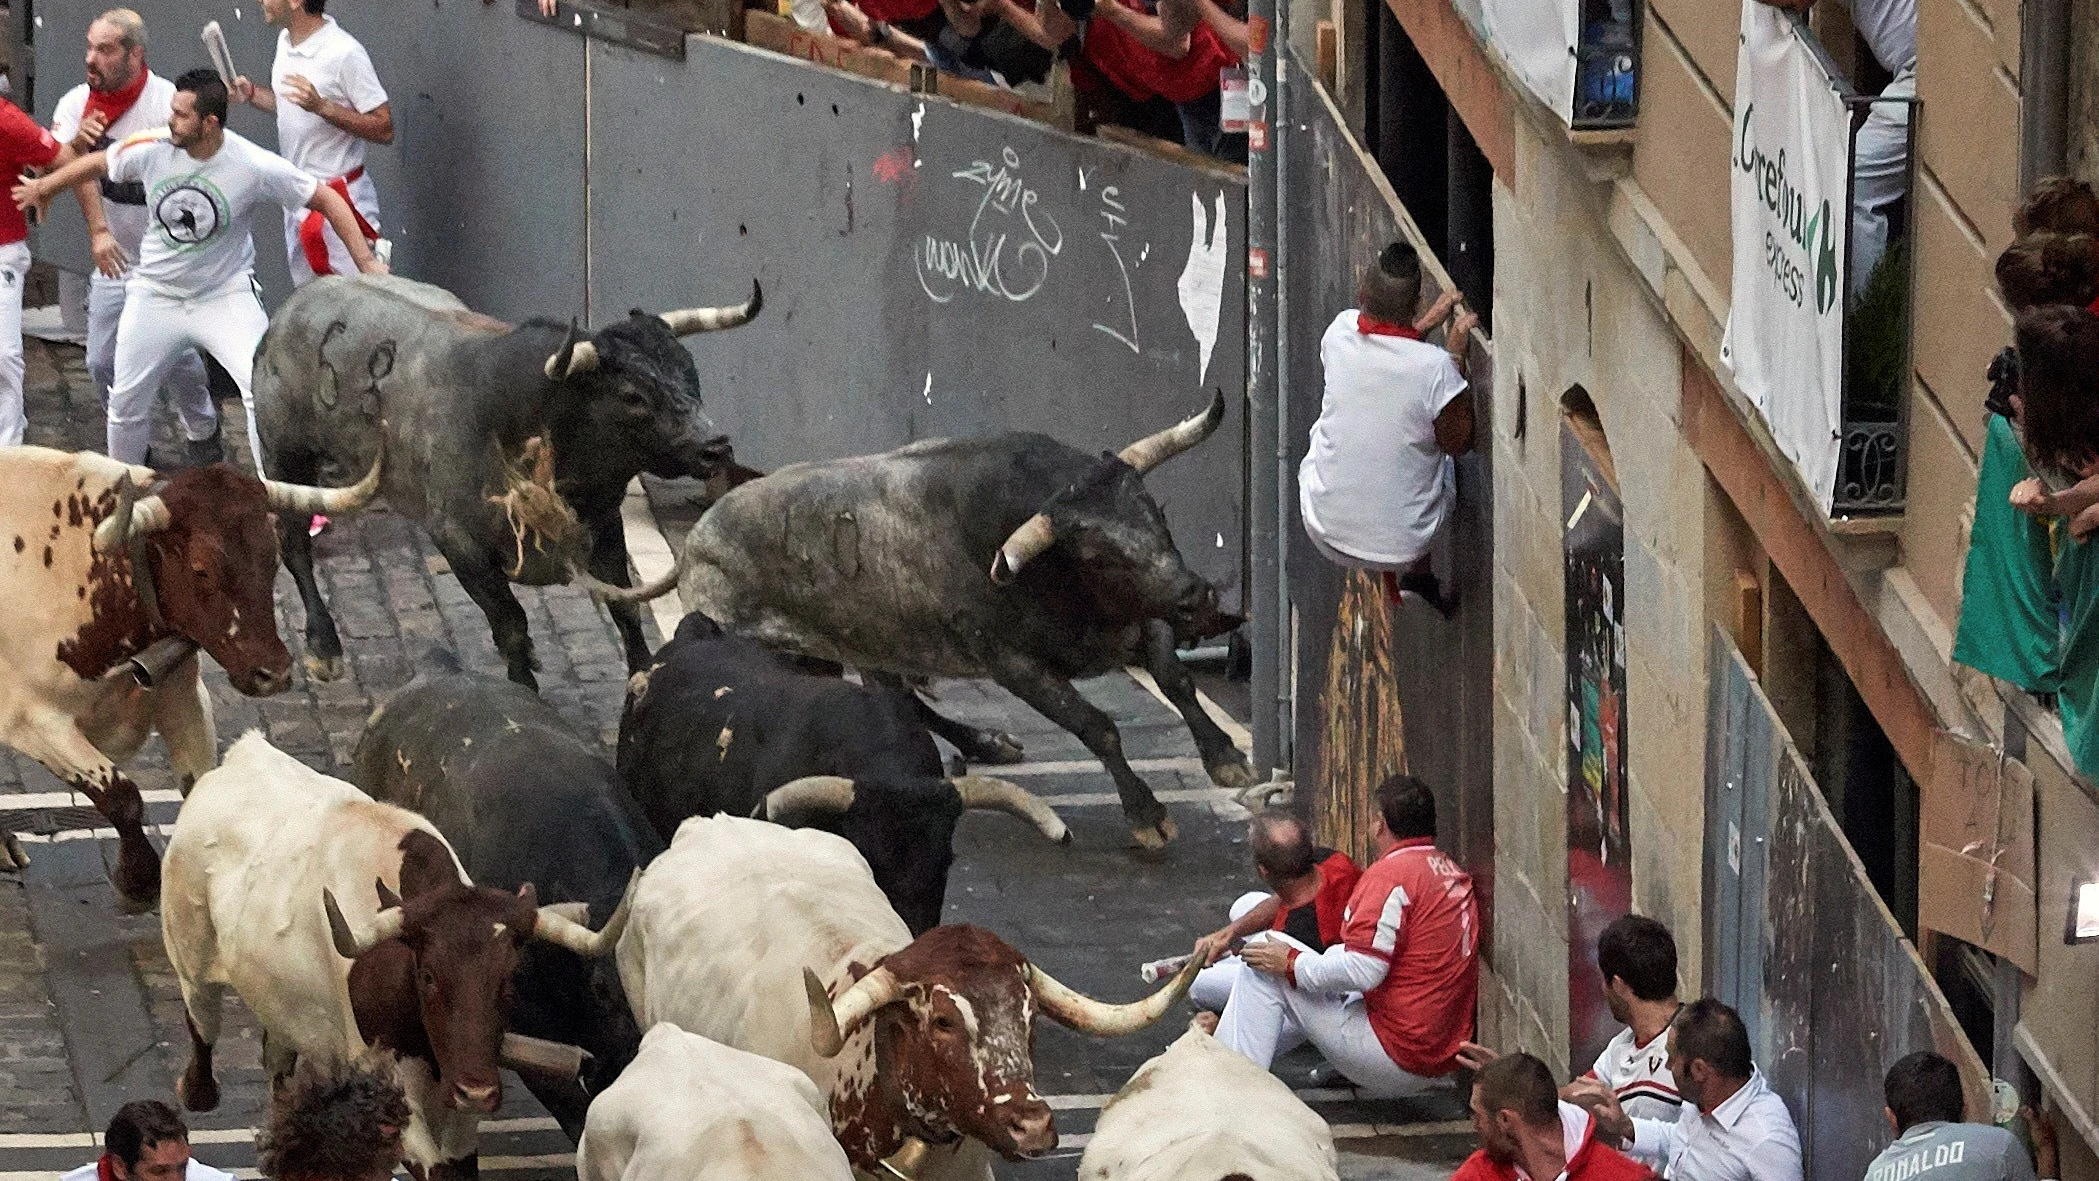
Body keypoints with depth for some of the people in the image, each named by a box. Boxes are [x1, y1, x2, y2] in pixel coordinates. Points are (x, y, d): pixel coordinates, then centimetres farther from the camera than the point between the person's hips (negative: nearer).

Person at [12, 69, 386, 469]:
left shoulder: (253, 166, -23)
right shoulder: (152, 149, -15)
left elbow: (326, 199, -13)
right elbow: (98, 164, 6)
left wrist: (366, 261, -18)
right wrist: (44, 187, 22)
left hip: (226, 296, -3)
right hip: (155, 296, 3)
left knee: (261, 388, -21)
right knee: (126, 401, 10)